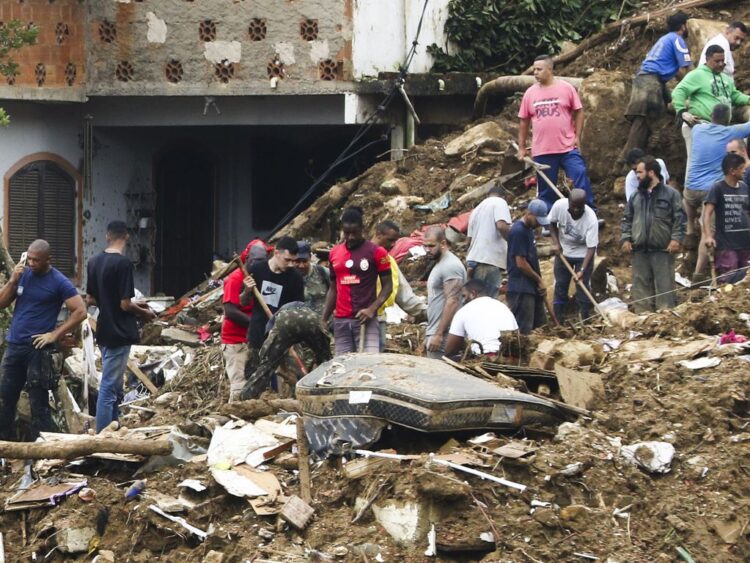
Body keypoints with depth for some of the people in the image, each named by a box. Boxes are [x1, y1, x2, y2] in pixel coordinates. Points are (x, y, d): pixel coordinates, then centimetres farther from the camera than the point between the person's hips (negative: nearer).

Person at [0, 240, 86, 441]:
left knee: (38, 403, -3)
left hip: (38, 349, -6)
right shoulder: (22, 274, 8)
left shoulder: (59, 283, -7)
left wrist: (55, 334, -12)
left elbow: (80, 312, -9)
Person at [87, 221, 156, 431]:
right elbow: (125, 305, -17)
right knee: (109, 388, -5)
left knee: (114, 389, 17)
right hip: (119, 334, -8)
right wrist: (144, 313, 1)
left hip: (104, 333, 8)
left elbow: (90, 299, 13)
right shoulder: (123, 264, -17)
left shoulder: (94, 262, 6)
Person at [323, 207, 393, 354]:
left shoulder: (376, 252, -1)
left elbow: (387, 285, 0)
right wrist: (323, 320, 14)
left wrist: (372, 309, -15)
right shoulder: (335, 253, 13)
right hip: (340, 321, 4)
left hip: (365, 319, -4)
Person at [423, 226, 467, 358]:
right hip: (434, 333, 10)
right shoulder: (439, 264, 19)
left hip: (443, 337, -10)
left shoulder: (451, 266, -13)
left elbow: (452, 302, -20)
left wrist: (438, 334, -22)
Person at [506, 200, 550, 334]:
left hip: (531, 288, 10)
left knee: (540, 326, 14)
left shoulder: (528, 230, 13)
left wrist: (539, 280, 10)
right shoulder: (518, 231, -17)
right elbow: (521, 264, -19)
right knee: (523, 330, -8)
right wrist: (539, 279, -8)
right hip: (521, 289, -10)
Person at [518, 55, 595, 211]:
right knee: (546, 191, 8)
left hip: (568, 147, -2)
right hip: (542, 151, 2)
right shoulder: (530, 93, 6)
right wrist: (521, 148, 11)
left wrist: (577, 136, -4)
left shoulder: (566, 88, -1)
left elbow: (578, 112, 4)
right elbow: (524, 121, 11)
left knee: (581, 178, -8)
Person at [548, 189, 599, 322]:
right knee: (560, 285, 8)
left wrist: (582, 270, -36)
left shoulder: (591, 219, -34)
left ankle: (586, 319, 5)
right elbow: (552, 223, -3)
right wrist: (555, 243, -15)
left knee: (583, 286, -5)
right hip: (563, 251, 3)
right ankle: (557, 320, 17)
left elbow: (591, 247, -29)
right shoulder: (559, 206, -26)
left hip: (583, 254, -3)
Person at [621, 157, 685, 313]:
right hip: (639, 250, 5)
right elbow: (627, 219, 18)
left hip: (663, 250, -5)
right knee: (641, 285, 5)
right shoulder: (636, 197, 15)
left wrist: (676, 238, -13)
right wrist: (626, 238, 5)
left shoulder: (671, 194, 0)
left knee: (664, 286, -4)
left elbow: (679, 218, -3)